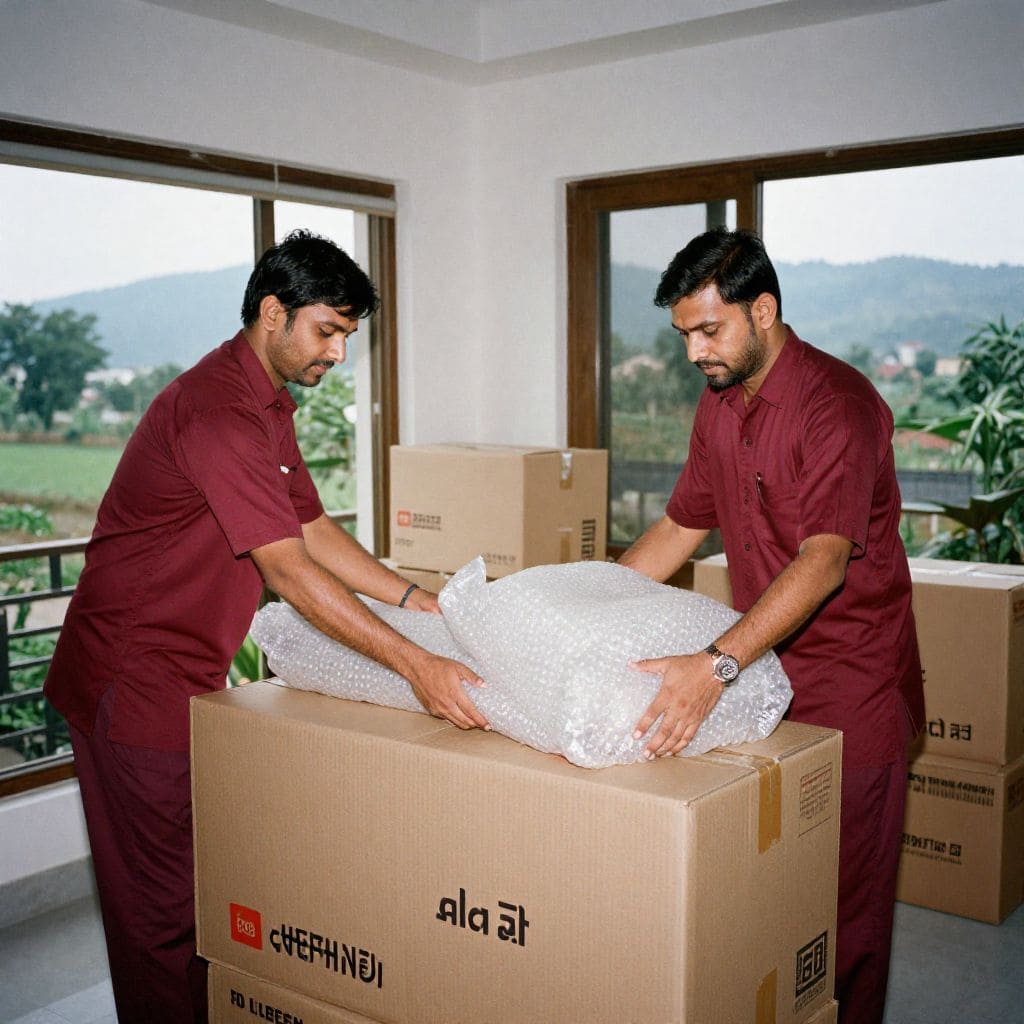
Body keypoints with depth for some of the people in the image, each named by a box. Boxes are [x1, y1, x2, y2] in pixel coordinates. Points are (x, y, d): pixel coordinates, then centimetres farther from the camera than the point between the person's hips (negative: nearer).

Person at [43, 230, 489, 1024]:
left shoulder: (270, 407, 11)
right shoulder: (217, 410, -24)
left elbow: (314, 529, 11)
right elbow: (289, 570, -30)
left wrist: (414, 596, 1)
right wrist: (414, 665, -32)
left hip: (190, 674, 10)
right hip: (135, 676, -10)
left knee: (205, 881, 17)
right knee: (163, 901, 1)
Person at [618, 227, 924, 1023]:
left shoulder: (839, 404, -20)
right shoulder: (719, 406, 8)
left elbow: (825, 560, -30)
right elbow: (681, 526, 16)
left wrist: (717, 665, -42)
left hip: (850, 683, -7)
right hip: (764, 673, 7)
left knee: (844, 895, 4)